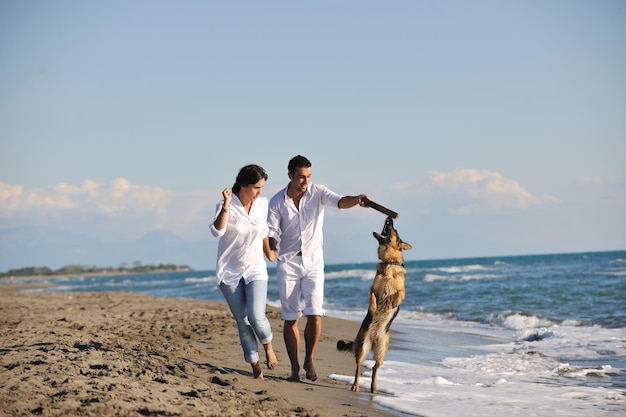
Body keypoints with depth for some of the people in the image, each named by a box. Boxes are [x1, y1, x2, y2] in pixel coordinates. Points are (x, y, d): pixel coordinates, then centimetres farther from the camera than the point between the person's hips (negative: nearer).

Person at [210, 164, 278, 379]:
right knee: (242, 322, 0)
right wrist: (226, 205, -38)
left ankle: (268, 346, 12)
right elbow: (217, 231, -30)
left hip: (255, 269, 2)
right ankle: (255, 365, 10)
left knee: (256, 316, -17)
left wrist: (269, 253, 30)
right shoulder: (226, 206, -12)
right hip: (230, 272, -2)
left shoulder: (262, 204, -1)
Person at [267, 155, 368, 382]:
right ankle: (294, 367, 12)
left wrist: (356, 200, -44)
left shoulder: (318, 192, -5)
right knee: (290, 318, 2)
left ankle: (309, 360, 9)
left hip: (313, 262, -1)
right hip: (288, 263, 1)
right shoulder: (277, 201, -3)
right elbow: (272, 232, -3)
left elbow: (340, 202, -22)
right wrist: (271, 247, -26)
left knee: (314, 314, -12)